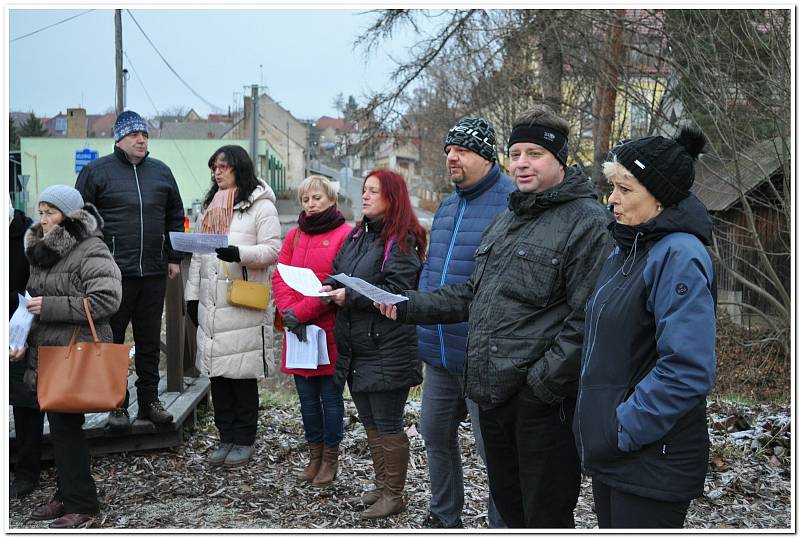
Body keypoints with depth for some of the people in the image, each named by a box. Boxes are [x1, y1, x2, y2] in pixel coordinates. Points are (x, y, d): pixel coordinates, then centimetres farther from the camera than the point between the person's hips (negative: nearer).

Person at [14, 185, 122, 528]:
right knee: (59, 427, 14)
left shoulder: (92, 252, -13)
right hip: (47, 352, 8)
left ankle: (81, 505, 4)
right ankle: (66, 495, 26)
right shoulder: (42, 251, 14)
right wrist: (24, 341, 13)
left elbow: (106, 300, -23)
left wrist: (49, 306, -21)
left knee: (66, 428, -5)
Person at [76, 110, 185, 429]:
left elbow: (175, 218, 18)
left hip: (154, 272, 4)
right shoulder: (96, 172, 0)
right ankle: (117, 406, 11)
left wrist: (173, 257, 12)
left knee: (150, 341, 11)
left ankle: (149, 400, 20)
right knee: (112, 342, 3)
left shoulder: (161, 172, 12)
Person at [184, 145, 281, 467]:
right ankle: (227, 437, 19)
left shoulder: (260, 206, -3)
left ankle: (244, 441, 11)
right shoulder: (210, 206, 18)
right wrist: (192, 294, 16)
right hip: (211, 304, 7)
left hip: (245, 305, -6)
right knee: (217, 372, 9)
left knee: (243, 374, -1)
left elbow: (273, 250, -11)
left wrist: (239, 253, -26)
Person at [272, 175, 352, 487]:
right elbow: (280, 276, 5)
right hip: (298, 331, 5)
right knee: (307, 397, 13)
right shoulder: (295, 235, 12)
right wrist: (288, 312, -11)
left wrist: (301, 312, -16)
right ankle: (315, 455, 25)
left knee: (330, 397, 5)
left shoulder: (345, 234, -7)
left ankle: (330, 458, 17)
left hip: (330, 330, -5)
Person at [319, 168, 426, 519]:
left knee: (387, 425, 0)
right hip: (355, 345, 9)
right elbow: (340, 272, 21)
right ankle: (381, 485, 30)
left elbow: (395, 291, -21)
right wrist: (330, 286, -1)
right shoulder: (357, 236, 12)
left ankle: (394, 494, 12)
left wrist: (350, 295, -20)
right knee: (370, 422, 17)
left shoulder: (402, 241, -13)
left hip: (387, 350, -9)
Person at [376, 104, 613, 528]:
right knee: (508, 503, 21)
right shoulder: (506, 221, 17)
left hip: (544, 402, -8)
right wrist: (410, 306, 14)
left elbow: (586, 321, -18)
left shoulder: (588, 223, -11)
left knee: (546, 518, 2)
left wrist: (542, 382, -21)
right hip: (494, 394, 8)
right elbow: (473, 296, 23)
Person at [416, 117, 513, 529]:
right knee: (435, 433, 19)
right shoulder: (446, 207, 14)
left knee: (493, 446, 0)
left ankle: (502, 525, 15)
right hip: (437, 351, 9)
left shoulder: (512, 203, -13)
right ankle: (443, 517, 36)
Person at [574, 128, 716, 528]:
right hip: (609, 451, 9)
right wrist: (598, 427, 13)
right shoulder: (625, 250, 11)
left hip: (653, 461, -9)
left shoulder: (680, 256, -18)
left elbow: (687, 371, -26)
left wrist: (624, 430, -20)